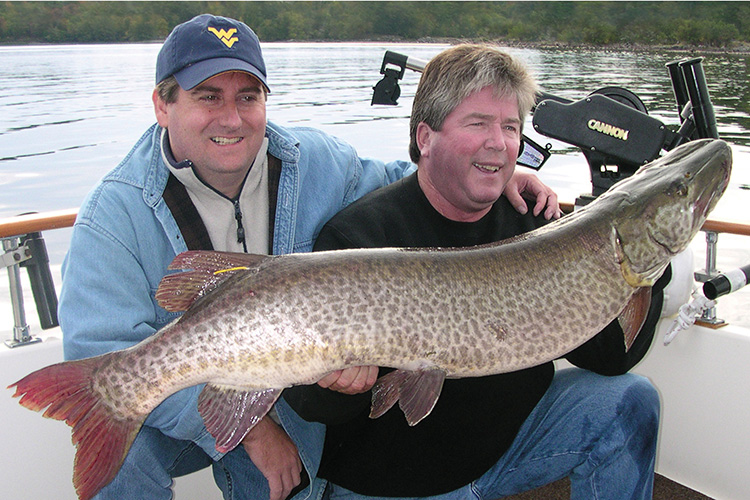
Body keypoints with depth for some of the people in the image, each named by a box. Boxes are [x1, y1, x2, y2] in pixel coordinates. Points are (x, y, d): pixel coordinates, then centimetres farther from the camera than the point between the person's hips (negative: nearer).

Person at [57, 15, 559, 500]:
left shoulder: (319, 162, -9)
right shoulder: (117, 210, -20)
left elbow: (391, 181, 10)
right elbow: (105, 355, -25)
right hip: (173, 405, -2)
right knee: (122, 457, -28)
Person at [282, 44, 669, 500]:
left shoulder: (530, 221, -3)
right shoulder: (360, 233, -20)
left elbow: (611, 357, -4)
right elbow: (306, 399, -23)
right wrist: (336, 382, -45)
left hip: (508, 438, 4)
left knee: (629, 399, -7)